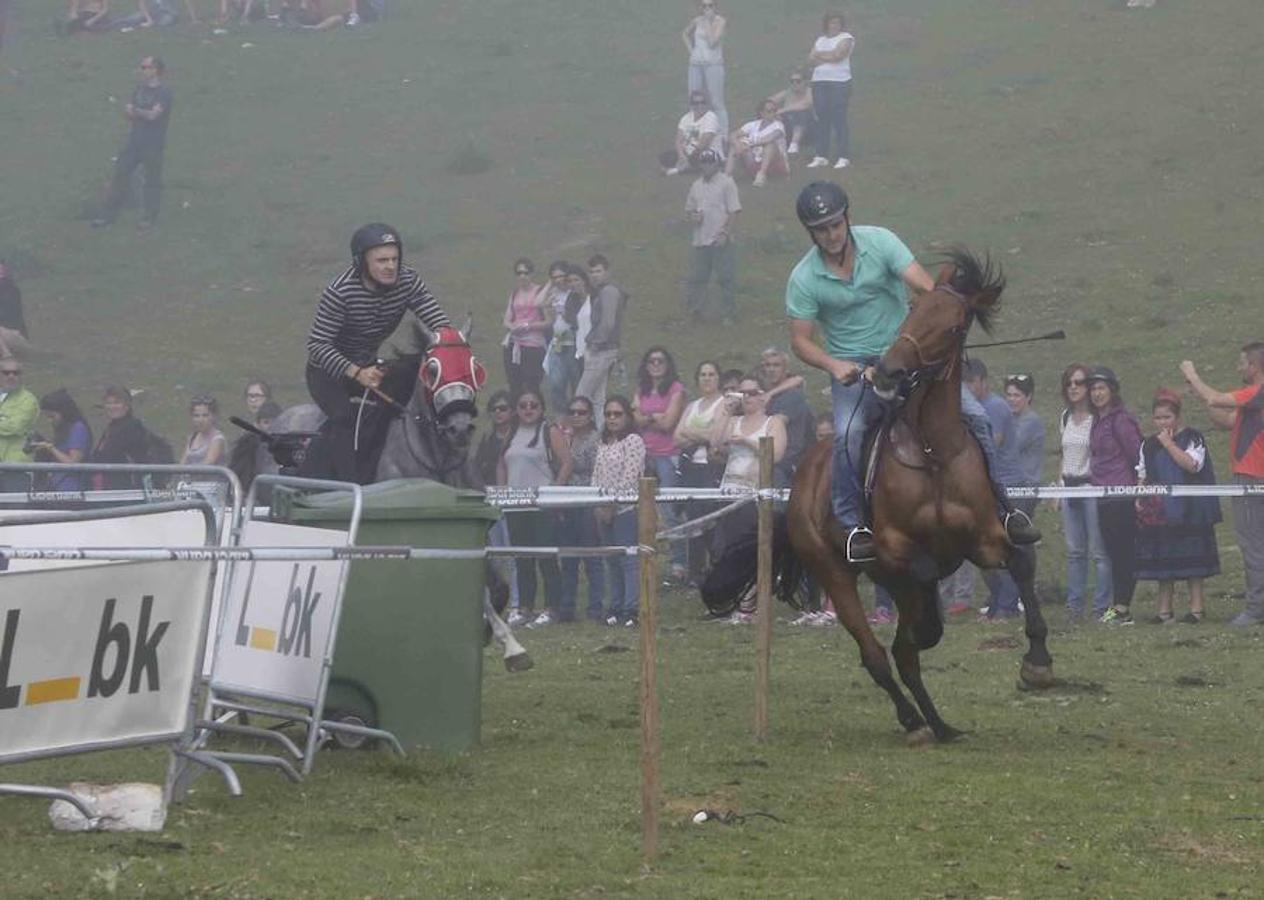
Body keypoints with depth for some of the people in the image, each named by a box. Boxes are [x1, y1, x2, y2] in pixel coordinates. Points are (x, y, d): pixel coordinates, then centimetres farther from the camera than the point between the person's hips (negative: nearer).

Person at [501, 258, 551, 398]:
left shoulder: (540, 293, 1)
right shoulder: (514, 294, 16)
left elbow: (549, 322, -3)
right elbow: (507, 321, 14)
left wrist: (527, 326, -12)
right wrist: (512, 327, -8)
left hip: (534, 345, -5)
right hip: (514, 345, 5)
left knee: (532, 388, -10)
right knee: (514, 388, 2)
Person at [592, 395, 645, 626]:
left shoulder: (633, 441, -7)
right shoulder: (604, 444, 17)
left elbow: (629, 478, -13)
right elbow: (596, 476, 17)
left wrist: (612, 506, -13)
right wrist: (598, 507, 4)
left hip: (626, 510, -8)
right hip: (604, 512, 8)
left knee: (630, 561, -9)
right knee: (612, 562, 10)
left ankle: (632, 609, -9)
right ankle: (616, 607, 14)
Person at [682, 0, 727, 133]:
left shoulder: (720, 21, -6)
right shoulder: (697, 21, 6)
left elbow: (712, 42, -18)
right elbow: (685, 34, 26)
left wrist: (708, 22, -14)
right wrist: (690, 50, 11)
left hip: (713, 63, -5)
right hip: (696, 64, 5)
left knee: (716, 103, -7)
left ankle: (723, 135, -6)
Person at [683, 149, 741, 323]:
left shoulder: (726, 182, -4)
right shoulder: (696, 185, 13)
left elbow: (734, 211, -8)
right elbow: (688, 210, 21)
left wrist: (725, 234, -15)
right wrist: (693, 216, -4)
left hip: (721, 242, -5)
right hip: (699, 241, 5)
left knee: (726, 278, -2)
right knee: (696, 277, 6)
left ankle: (729, 314, 5)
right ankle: (693, 310, 14)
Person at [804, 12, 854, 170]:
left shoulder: (846, 38, 1)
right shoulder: (821, 40, 19)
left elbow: (837, 55, -14)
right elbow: (811, 60, 8)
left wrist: (819, 55, -1)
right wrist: (828, 57, -8)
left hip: (839, 82, -6)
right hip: (819, 82, 6)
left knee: (839, 120, -9)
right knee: (822, 120, 3)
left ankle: (844, 157, -7)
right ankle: (821, 156, 5)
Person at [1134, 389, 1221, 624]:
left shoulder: (1192, 438, -2)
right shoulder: (1149, 444, 13)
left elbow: (1192, 464, -19)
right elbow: (1142, 476, 17)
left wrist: (1169, 443, -14)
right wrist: (1139, 499, 3)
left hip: (1187, 511, -5)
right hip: (1159, 512, 5)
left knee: (1192, 559, -3)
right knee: (1162, 560, 5)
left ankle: (1196, 607, 2)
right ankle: (1164, 609, 9)